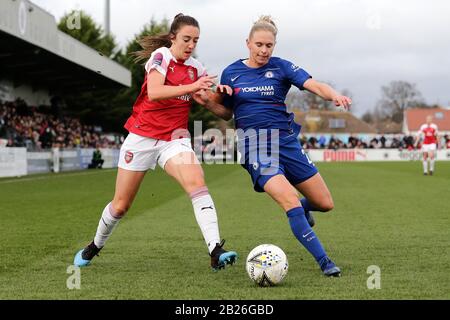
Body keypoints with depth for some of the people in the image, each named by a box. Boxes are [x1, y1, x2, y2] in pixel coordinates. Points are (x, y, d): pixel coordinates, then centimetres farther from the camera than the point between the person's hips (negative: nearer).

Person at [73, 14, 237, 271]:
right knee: (121, 204, 7)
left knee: (197, 183, -26)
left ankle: (216, 252, -37)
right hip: (142, 136, -3)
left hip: (175, 139, 3)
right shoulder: (161, 55, -8)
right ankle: (95, 246, 35)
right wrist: (192, 87, -30)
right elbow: (154, 93, -23)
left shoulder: (196, 68, 6)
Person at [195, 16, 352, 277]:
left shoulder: (282, 67, 1)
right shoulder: (231, 73, 6)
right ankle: (324, 261, -14)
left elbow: (314, 85, -14)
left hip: (286, 140, 2)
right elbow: (226, 112, 17)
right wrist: (208, 101, -4)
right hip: (254, 146, -2)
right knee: (290, 202, -24)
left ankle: (303, 207, 41)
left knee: (325, 204, 3)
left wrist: (334, 96, -35)